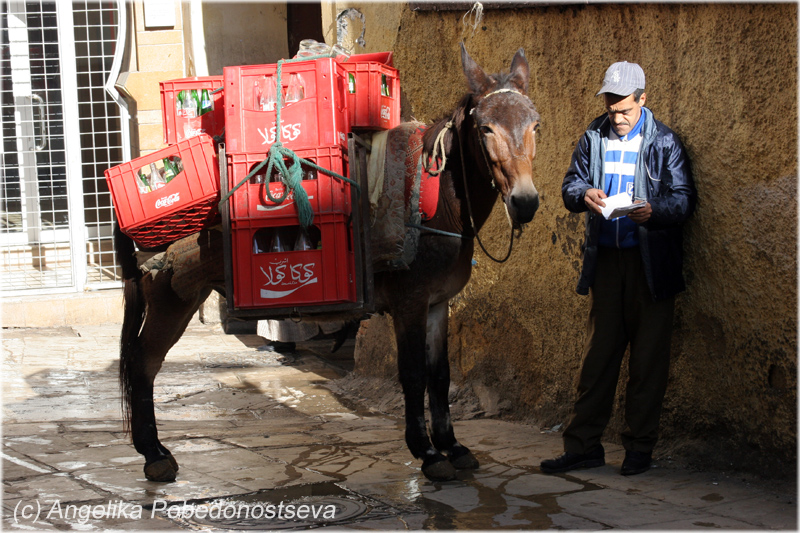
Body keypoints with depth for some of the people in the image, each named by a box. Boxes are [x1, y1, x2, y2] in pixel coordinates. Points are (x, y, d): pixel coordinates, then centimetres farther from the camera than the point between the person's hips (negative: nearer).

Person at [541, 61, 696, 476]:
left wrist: (653, 210, -27)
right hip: (606, 259, 3)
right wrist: (584, 194, -12)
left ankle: (640, 448, 12)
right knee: (598, 352, 6)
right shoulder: (594, 138, 9)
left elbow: (685, 198, -7)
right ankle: (583, 445, 11)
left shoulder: (664, 142, -3)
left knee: (648, 356, 2)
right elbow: (570, 185, 12)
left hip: (650, 261, -3)